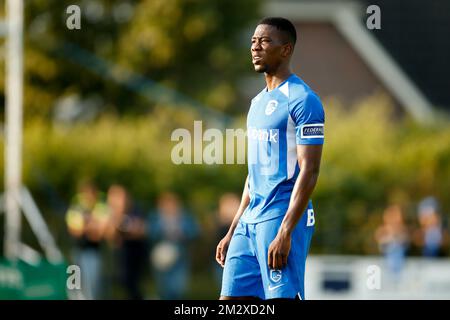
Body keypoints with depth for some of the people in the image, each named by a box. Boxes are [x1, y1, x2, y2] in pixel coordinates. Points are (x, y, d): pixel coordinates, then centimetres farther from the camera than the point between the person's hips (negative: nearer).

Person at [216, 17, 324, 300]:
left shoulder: (302, 100, -10)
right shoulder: (258, 102, 18)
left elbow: (309, 171, -16)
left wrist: (284, 234, -22)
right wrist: (232, 231, 19)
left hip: (283, 217, -9)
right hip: (250, 221, 9)